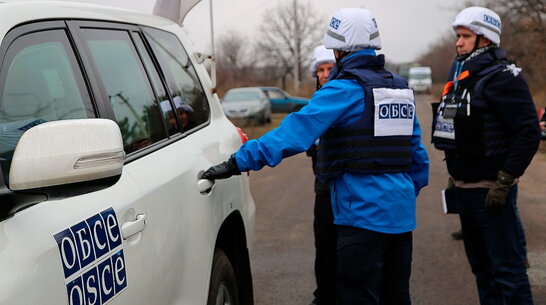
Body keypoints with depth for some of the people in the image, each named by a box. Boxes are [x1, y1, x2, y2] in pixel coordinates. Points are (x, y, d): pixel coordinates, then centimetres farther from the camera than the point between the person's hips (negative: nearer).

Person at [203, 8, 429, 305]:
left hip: (364, 213, -8)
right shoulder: (400, 88, 13)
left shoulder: (346, 88, -12)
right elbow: (417, 150, 17)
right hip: (401, 214, 8)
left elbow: (296, 130, -21)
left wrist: (238, 162, -22)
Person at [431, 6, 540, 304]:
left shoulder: (502, 77, -13)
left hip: (491, 190, -9)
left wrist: (504, 183, -21)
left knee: (507, 270, -5)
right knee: (481, 266, 17)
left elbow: (529, 133, -19)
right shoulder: (460, 78, 14)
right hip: (464, 188, 9)